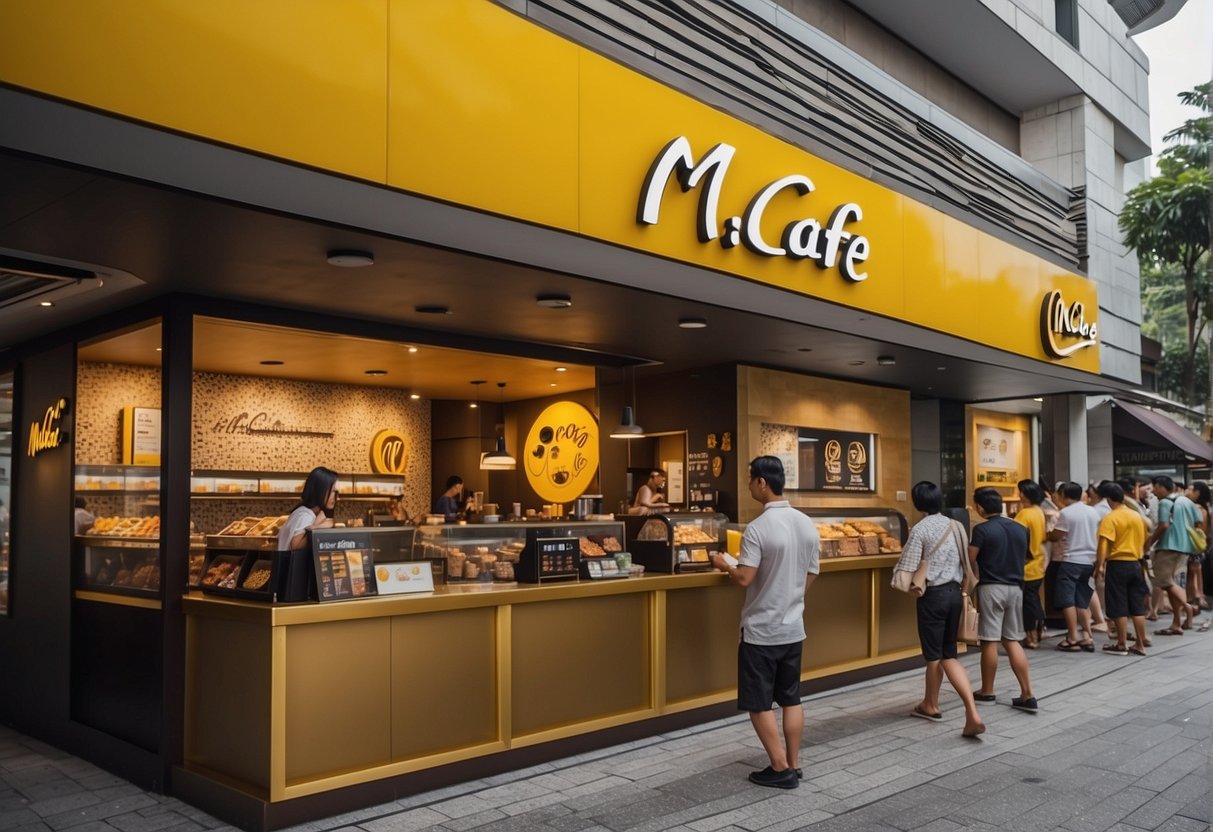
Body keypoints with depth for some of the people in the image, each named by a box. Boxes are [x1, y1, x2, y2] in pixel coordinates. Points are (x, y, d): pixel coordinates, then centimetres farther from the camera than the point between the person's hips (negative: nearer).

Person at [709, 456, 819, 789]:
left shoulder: (757, 528, -19)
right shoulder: (808, 525, 2)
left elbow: (744, 579, -21)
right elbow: (809, 579, 8)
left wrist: (724, 564, -1)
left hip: (761, 630, -7)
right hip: (794, 628, 7)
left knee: (759, 704, 5)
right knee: (791, 699, 15)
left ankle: (780, 769, 9)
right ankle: (792, 766, 22)